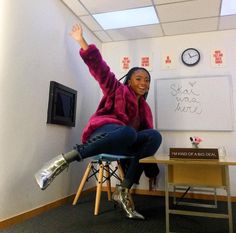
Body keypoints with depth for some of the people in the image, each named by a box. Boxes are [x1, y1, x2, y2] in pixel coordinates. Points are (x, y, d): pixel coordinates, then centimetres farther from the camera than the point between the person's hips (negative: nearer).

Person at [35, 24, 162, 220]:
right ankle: (64, 160, -38)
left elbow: (147, 130, 23)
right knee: (128, 133, -40)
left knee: (155, 136, -22)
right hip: (105, 133, -5)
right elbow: (99, 67, 2)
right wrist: (81, 41, -4)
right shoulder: (118, 89, 11)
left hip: (123, 144, 5)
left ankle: (123, 190, -26)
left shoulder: (145, 107, 27)